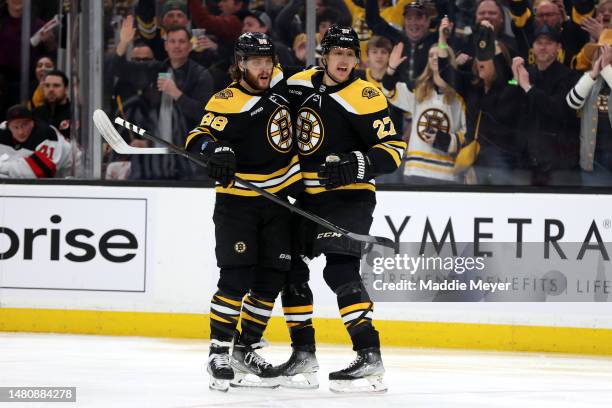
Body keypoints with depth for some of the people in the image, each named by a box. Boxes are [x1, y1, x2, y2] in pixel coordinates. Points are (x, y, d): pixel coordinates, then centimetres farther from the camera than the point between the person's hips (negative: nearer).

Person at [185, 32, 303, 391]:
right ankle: (219, 353, -6)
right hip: (238, 201, -6)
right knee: (236, 278, -14)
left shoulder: (280, 82, 3)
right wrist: (216, 150, -43)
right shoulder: (228, 103, -15)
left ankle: (246, 349, 16)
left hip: (280, 201, 6)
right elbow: (198, 139, -22)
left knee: (271, 280, 4)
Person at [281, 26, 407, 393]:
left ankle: (369, 356, -27)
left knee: (340, 269, -23)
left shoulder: (364, 97, -16)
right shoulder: (300, 84, 3)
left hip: (349, 195, -8)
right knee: (288, 265, 12)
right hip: (307, 196, 8)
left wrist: (360, 165, -31)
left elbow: (393, 148, -15)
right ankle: (303, 355, 25)